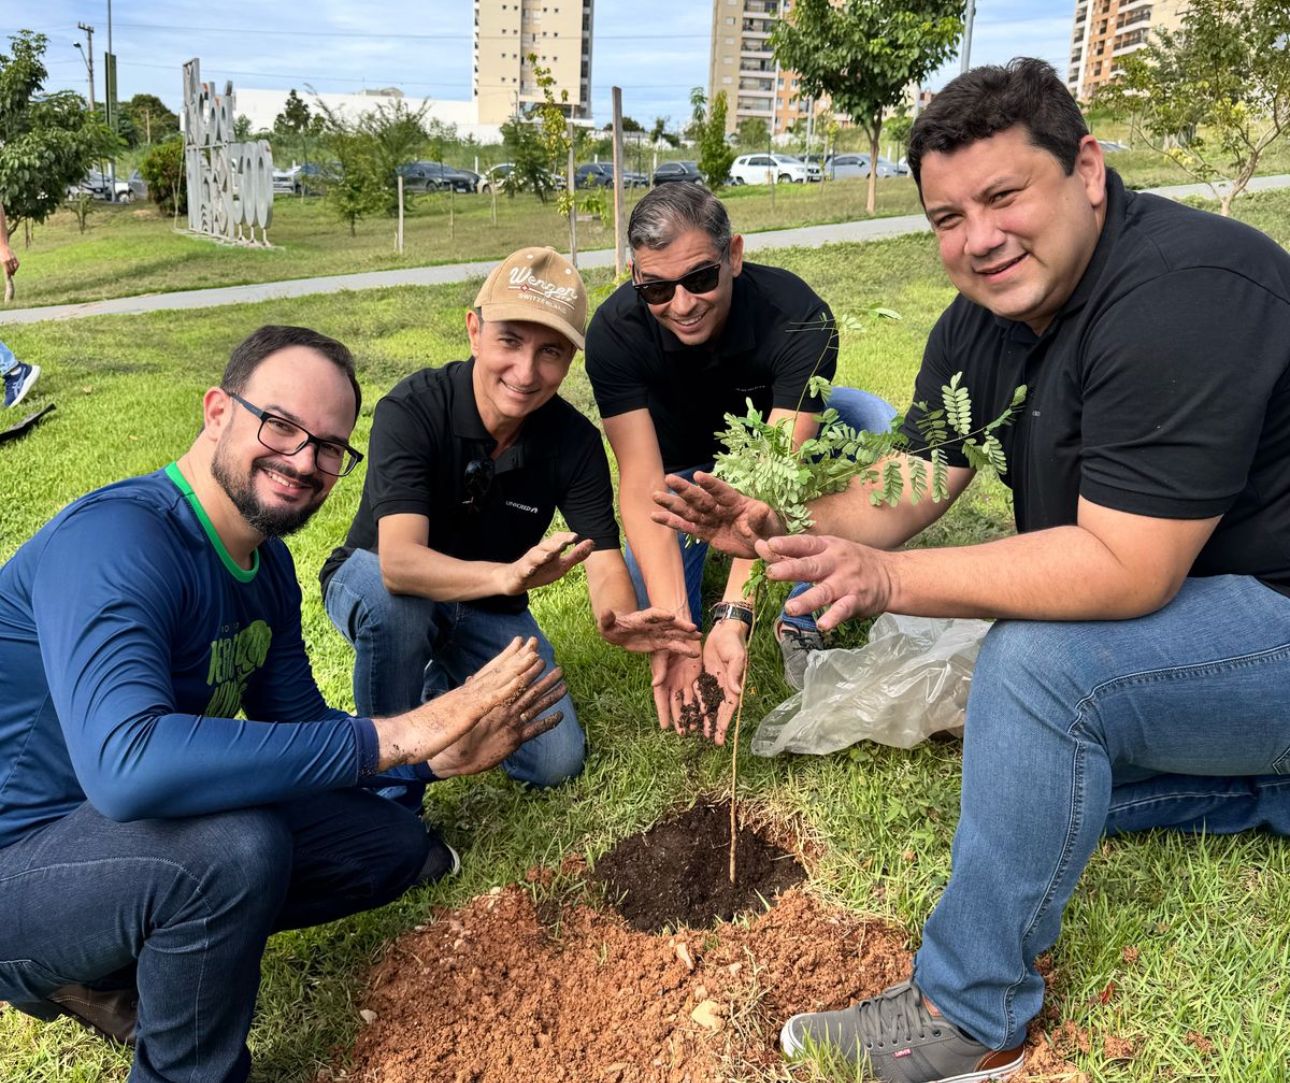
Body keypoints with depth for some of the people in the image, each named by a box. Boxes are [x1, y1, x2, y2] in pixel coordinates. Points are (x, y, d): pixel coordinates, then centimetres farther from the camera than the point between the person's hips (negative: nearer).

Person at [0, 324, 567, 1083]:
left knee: (396, 846, 10)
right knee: (238, 844, -36)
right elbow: (127, 766, -41)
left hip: (138, 830, 9)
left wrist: (441, 752, -8)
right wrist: (391, 738, -38)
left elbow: (300, 727, 8)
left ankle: (107, 975, 13)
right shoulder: (115, 539, -27)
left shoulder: (266, 563, 1)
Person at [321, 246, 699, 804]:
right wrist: (506, 576, -61)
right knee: (395, 601, -40)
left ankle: (446, 682, 21)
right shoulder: (412, 409, -29)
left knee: (556, 762, -7)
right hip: (372, 583, -3)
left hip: (487, 609, 4)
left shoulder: (575, 441, -17)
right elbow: (399, 561, -42)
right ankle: (392, 789, -15)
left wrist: (619, 620, -46)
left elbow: (604, 560, -22)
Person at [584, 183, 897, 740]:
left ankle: (800, 619, -16)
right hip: (685, 461, 1)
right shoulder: (614, 331, -30)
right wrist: (676, 625, -47)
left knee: (878, 428, -30)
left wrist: (732, 618, -52)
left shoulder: (797, 315, -35)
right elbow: (641, 482, -35)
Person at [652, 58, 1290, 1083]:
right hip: (1179, 607, 10)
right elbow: (907, 486, -3)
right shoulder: (982, 322, -2)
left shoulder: (1183, 295, -30)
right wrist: (783, 534, -21)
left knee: (1037, 663, -31)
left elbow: (1124, 571, -35)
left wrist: (890, 579, -35)